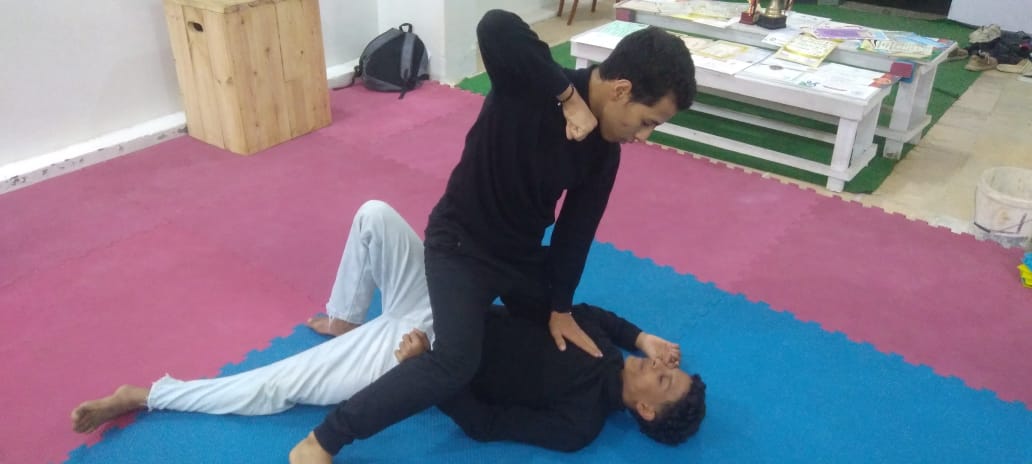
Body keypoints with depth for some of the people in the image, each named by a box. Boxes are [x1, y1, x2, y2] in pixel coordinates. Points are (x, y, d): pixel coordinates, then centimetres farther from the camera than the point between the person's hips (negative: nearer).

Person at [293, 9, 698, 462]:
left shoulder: (602, 148, -8)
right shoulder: (530, 90, -29)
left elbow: (577, 229, -2)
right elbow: (495, 28, -49)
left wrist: (560, 308, 0)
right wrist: (569, 96, -42)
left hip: (522, 251, 8)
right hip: (461, 244, -7)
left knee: (559, 339, 24)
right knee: (455, 366, -27)